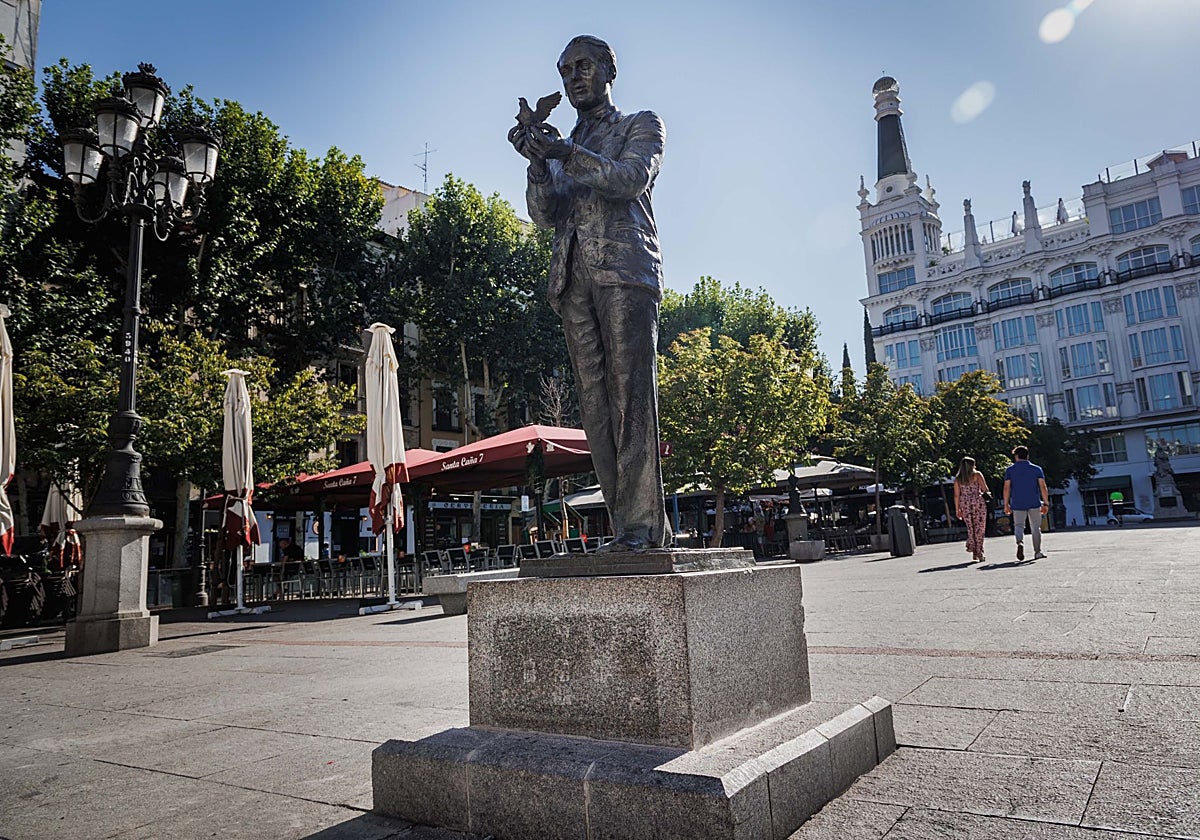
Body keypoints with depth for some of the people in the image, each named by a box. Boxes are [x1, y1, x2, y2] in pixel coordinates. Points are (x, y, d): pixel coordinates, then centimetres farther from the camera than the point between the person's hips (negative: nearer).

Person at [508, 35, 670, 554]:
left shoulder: (641, 125, 17)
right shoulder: (565, 144, 29)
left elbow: (632, 178, -5)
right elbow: (545, 214, 14)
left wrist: (567, 152, -15)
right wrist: (537, 162, -4)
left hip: (625, 270, -4)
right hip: (574, 279, 5)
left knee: (630, 395, -14)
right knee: (595, 402, -4)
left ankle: (641, 523, -13)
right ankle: (630, 524, -3)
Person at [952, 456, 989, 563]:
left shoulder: (957, 478, 7)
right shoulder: (977, 474, -2)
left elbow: (956, 495, 4)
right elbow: (985, 489, -8)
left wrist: (957, 509, 8)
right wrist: (983, 494, 14)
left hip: (965, 504, 3)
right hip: (978, 502, -3)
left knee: (970, 528, 13)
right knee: (979, 528, 2)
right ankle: (979, 553, 1)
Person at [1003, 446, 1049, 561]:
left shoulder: (1010, 470, 3)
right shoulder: (1036, 469, 5)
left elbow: (1006, 488, -2)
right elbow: (1043, 487, -1)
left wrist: (1006, 504, 2)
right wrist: (1046, 503, 1)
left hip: (1017, 504, -1)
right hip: (1034, 504, 1)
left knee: (1018, 526, 5)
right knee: (1036, 528, 11)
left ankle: (1020, 542, -24)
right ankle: (1037, 552, 14)